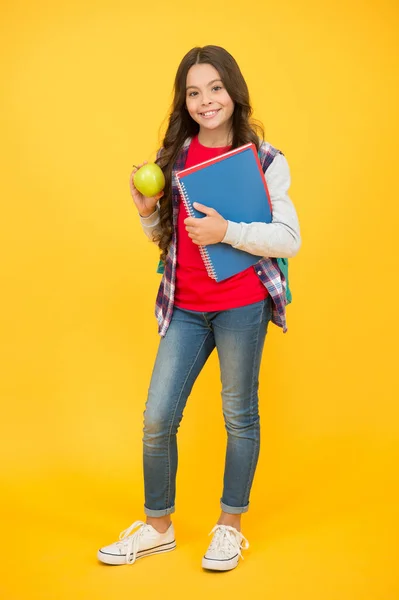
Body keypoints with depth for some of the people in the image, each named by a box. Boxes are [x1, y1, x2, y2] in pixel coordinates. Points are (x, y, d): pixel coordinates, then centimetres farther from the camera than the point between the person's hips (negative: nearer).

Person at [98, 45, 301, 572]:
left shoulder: (264, 159, -3)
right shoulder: (174, 155, 8)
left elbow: (289, 238, -8)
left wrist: (227, 231, -19)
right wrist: (147, 211, -3)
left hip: (242, 305, -4)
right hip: (185, 308, 4)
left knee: (240, 416, 8)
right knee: (157, 418, 7)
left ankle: (230, 526, 28)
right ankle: (158, 527, 28)